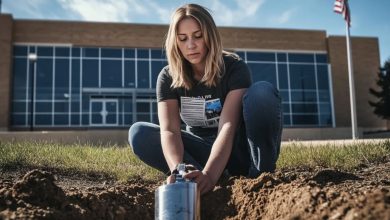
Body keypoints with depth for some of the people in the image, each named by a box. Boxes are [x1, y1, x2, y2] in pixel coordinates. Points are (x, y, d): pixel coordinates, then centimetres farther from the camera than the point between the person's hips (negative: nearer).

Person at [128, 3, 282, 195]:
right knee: (139, 133, -21)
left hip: (237, 150, -3)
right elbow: (169, 130, -24)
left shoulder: (235, 68, -17)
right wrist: (178, 170, -46)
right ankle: (222, 178, -29)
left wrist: (209, 174, -48)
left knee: (261, 92, -28)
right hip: (202, 149, 3)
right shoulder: (168, 77, -10)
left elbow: (228, 126, -31)